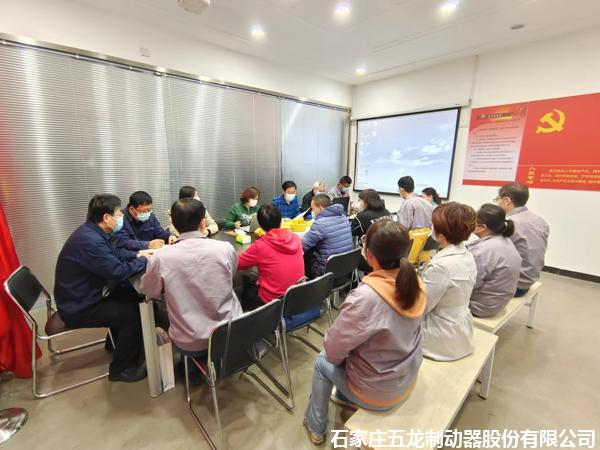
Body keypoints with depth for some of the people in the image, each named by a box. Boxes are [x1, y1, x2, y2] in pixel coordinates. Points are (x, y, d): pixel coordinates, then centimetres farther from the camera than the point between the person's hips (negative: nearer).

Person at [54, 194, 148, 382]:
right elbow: (118, 272, -32)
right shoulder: (89, 240, -31)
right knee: (134, 312, -13)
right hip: (78, 307, -9)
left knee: (132, 296, 8)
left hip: (85, 296, 9)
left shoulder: (92, 232, 1)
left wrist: (137, 255, -6)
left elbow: (114, 259, 9)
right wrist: (144, 260, -17)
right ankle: (121, 369, 6)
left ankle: (118, 341, 29)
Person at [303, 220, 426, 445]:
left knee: (323, 361, 18)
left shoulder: (365, 297, -36)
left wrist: (330, 352, -1)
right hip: (407, 381, 6)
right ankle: (345, 397, 50)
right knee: (350, 352, 26)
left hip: (377, 393, -6)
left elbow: (333, 350, -24)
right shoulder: (415, 283, -13)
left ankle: (316, 426, 37)